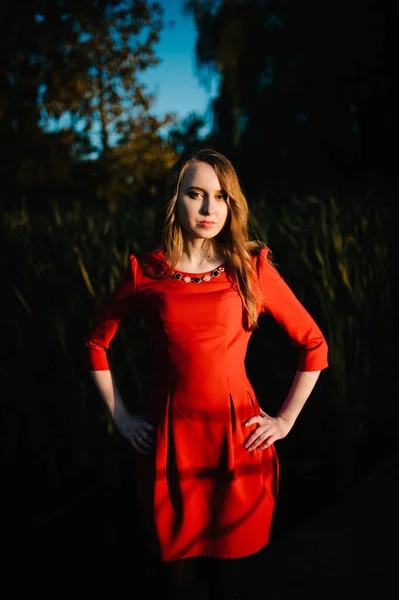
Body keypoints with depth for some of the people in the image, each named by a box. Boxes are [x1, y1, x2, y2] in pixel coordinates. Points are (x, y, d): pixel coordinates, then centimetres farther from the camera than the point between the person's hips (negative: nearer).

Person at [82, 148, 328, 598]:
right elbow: (96, 343, 11)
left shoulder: (252, 268, -3)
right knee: (176, 559, 13)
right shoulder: (145, 271, -1)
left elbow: (313, 345, 5)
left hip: (239, 438, 0)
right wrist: (120, 417, 7)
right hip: (169, 438, 1)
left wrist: (286, 420, 2)